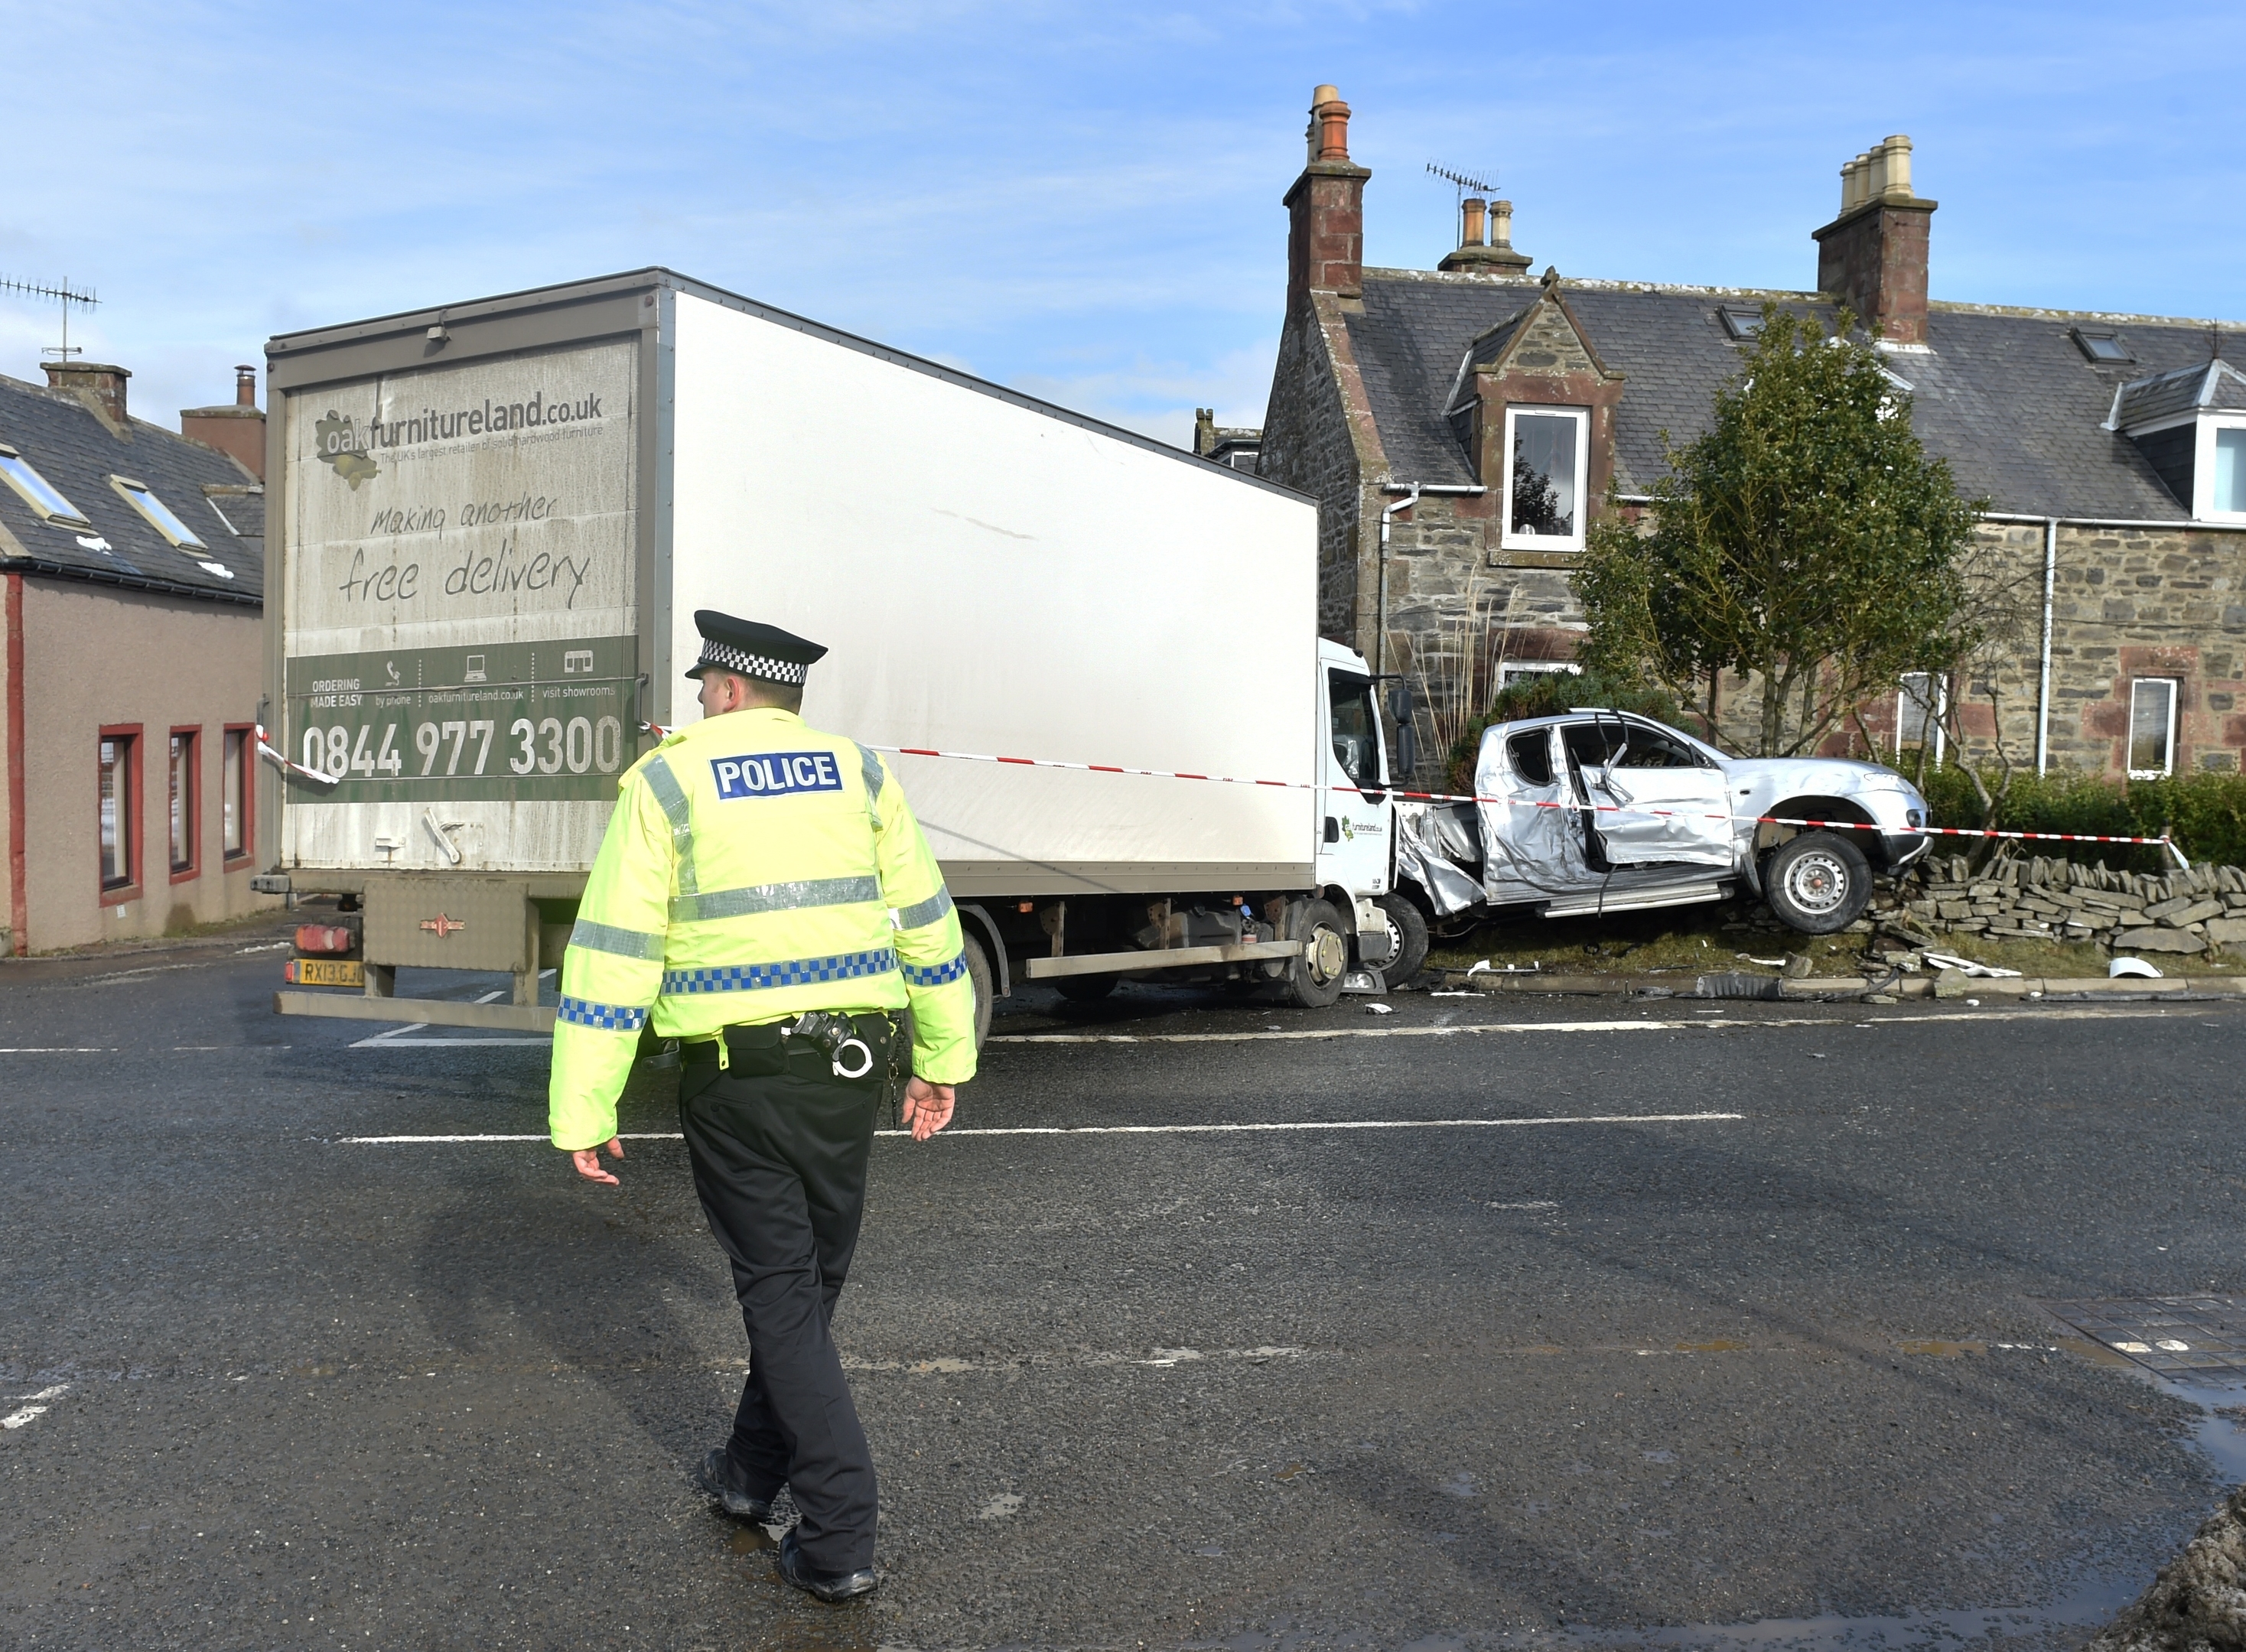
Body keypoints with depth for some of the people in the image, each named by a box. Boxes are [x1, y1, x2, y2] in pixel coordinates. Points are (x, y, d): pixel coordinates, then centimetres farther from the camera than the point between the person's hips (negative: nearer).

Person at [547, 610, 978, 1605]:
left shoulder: (667, 781, -2)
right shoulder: (856, 771, 8)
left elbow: (614, 950, -8)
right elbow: (926, 924, 9)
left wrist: (583, 1111, -5)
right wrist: (942, 1059, 16)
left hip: (738, 1074, -4)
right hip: (851, 1065, 4)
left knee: (782, 1293, 5)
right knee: (810, 1278, 19)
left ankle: (839, 1541, 6)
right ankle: (752, 1470, 38)